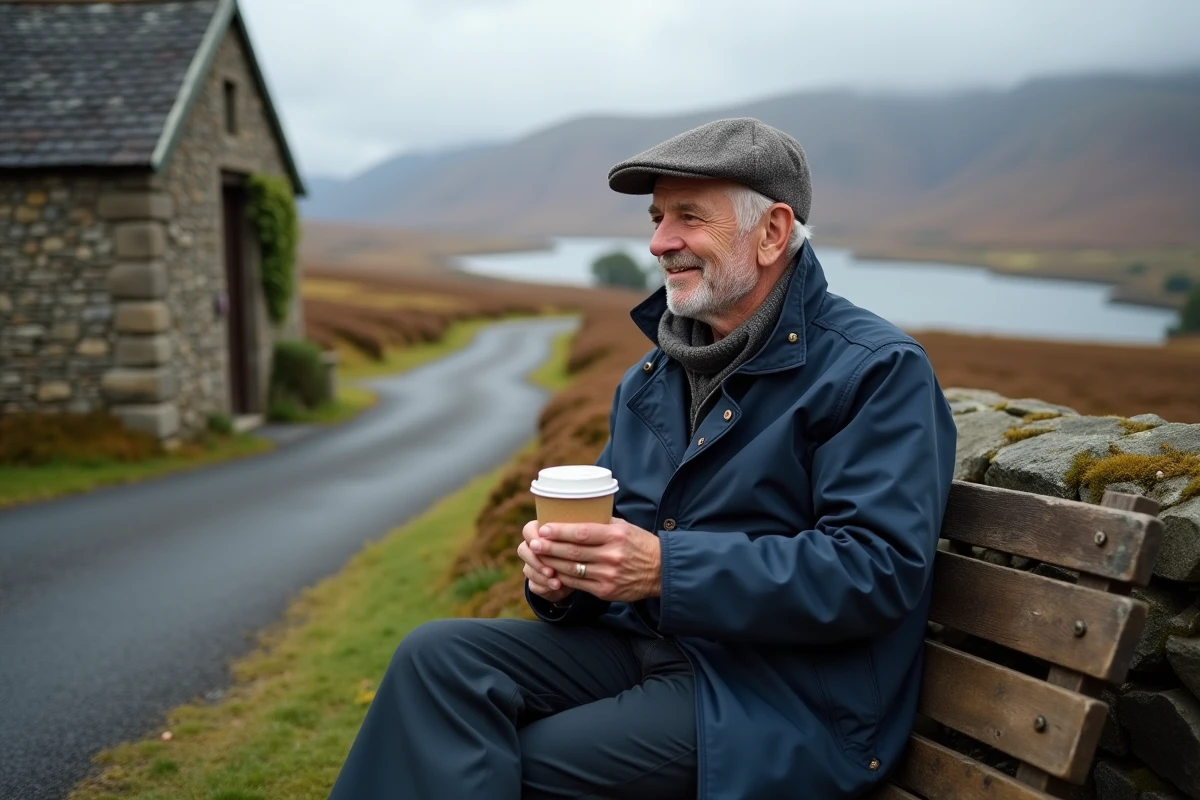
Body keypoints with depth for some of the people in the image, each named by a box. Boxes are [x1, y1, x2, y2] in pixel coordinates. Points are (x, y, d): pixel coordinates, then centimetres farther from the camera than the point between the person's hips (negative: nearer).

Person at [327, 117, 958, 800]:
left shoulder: (879, 371, -11)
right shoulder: (652, 379, 13)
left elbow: (879, 570, -21)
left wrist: (667, 568, -26)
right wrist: (562, 573, -8)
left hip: (782, 698, -6)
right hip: (644, 643, 7)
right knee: (438, 655, -13)